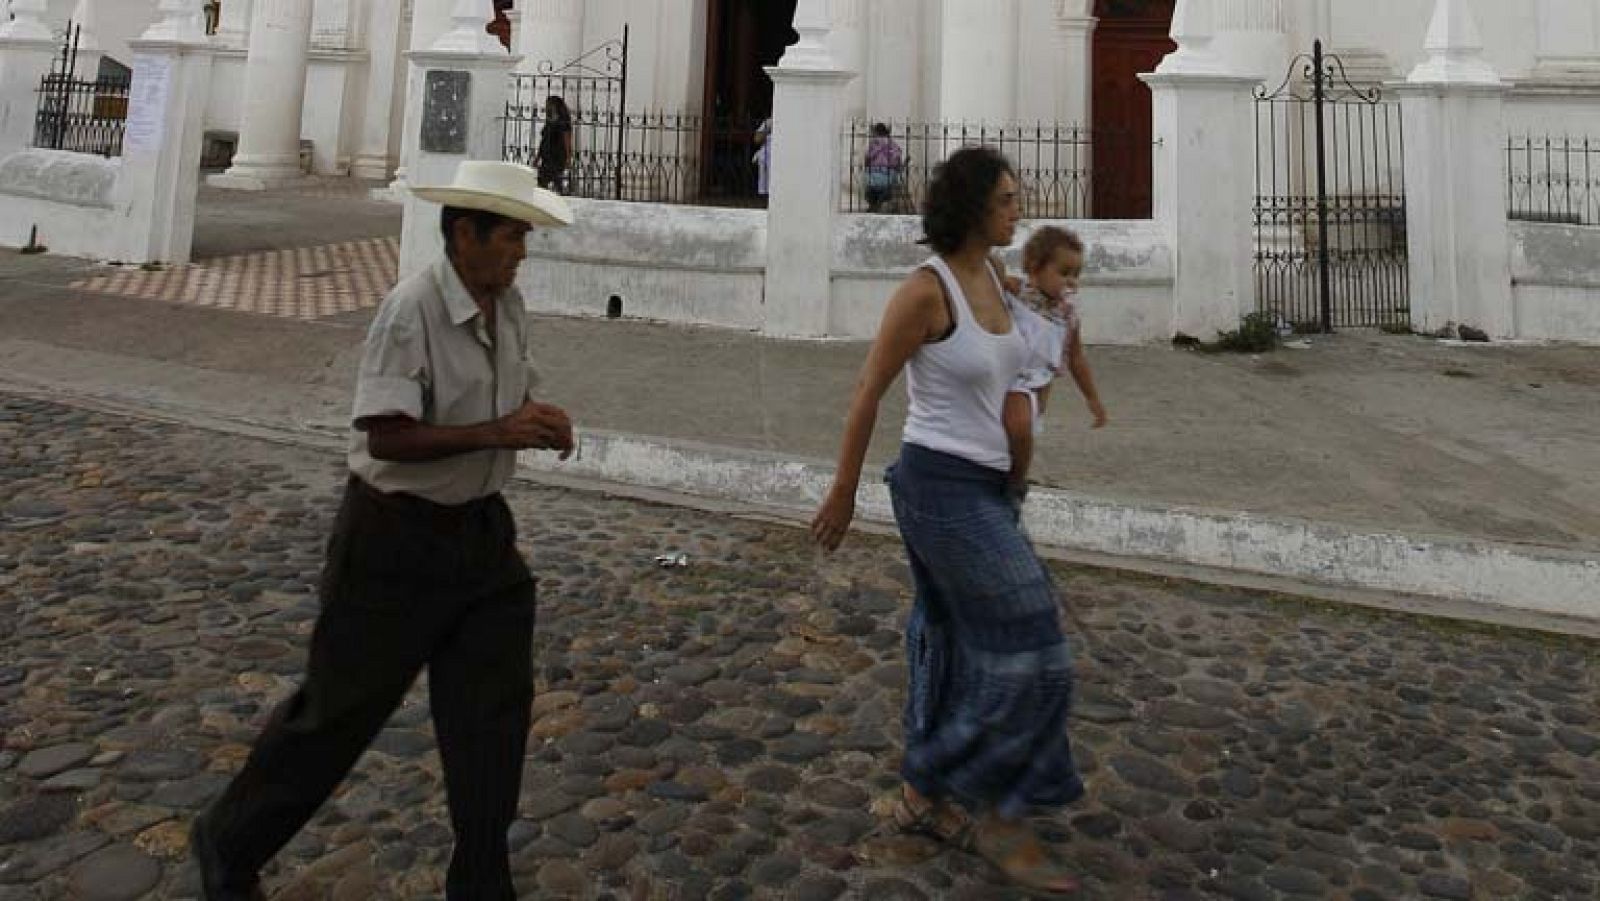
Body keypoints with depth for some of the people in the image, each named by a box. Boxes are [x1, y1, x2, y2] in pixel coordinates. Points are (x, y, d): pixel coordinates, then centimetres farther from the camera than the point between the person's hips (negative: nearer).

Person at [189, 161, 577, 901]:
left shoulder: (508, 305, 3)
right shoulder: (412, 311, -21)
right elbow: (386, 436, -24)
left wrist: (541, 422, -5)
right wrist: (498, 432, -29)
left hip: (480, 530, 7)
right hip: (398, 535, -7)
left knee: (495, 708, 9)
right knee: (343, 706, 8)